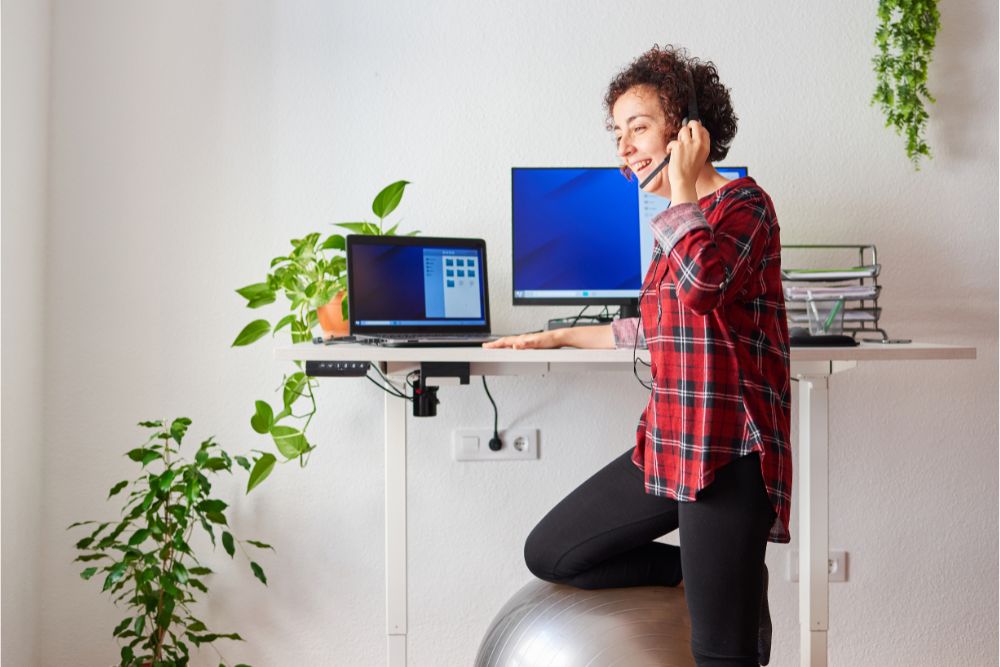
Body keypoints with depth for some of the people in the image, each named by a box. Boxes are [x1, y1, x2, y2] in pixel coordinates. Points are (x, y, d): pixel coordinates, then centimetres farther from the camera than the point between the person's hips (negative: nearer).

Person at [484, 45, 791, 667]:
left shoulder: (744, 203, -9)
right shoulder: (682, 221, 17)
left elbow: (699, 284, -31)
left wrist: (681, 188, -14)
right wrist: (557, 337, 32)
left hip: (727, 451, -9)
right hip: (666, 444, 9)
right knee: (548, 554, 10)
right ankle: (711, 576, 14)